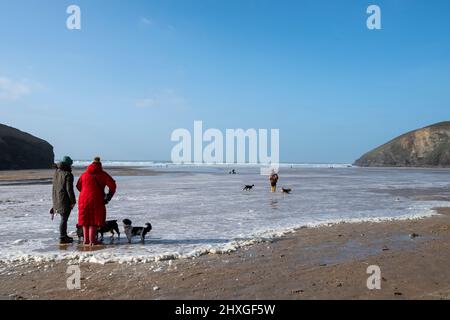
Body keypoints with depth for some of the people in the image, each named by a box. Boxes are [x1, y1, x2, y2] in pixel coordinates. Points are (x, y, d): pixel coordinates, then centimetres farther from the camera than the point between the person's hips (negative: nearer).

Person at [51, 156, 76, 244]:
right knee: (64, 219, -2)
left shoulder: (56, 172, 9)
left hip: (56, 199, 8)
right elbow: (69, 189, -18)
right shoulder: (68, 174, -16)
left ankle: (64, 235, 29)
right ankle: (62, 238, 1)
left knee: (63, 218, 19)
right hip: (65, 200, -8)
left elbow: (54, 187, 16)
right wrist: (73, 201, -12)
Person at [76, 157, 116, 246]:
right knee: (95, 220, 3)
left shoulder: (84, 174, 12)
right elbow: (112, 185, -7)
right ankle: (92, 240, 1)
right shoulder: (102, 174, 0)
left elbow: (78, 186, 18)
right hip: (96, 200, -4)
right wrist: (109, 196, 6)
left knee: (86, 219, 16)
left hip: (84, 199, 4)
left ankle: (86, 239, 22)